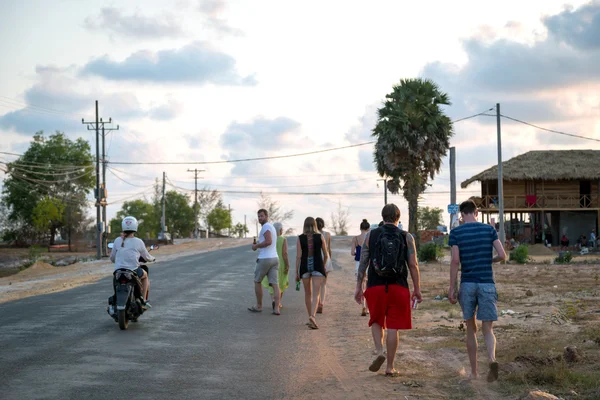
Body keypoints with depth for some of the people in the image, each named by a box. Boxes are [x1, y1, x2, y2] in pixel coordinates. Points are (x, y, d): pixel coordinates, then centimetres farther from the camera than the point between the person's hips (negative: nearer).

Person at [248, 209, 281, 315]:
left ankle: (259, 306, 17)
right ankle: (276, 308, -9)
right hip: (275, 258, 8)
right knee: (275, 284, -1)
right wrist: (258, 245, 17)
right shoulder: (272, 228, 21)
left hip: (264, 259, -8)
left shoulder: (266, 226, -10)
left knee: (257, 281, 10)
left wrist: (256, 246, -11)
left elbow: (268, 241, -24)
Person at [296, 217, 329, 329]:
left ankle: (311, 317, 24)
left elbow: (298, 256, -5)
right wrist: (323, 266, 24)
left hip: (305, 266, 1)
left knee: (308, 293, 17)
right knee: (316, 293, -6)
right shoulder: (320, 237, 0)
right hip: (317, 265, -1)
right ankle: (312, 316, -26)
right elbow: (326, 255, 6)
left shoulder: (300, 238, -1)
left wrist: (297, 272, -1)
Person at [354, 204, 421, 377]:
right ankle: (390, 367, 8)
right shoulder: (406, 237, 2)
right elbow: (413, 265, 0)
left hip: (375, 286, 1)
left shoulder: (371, 235, 4)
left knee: (376, 321, 19)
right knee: (393, 327, 4)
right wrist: (417, 289, 6)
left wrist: (358, 287, 7)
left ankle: (379, 352, -3)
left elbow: (363, 263, 3)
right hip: (398, 287, 0)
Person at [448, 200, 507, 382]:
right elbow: (502, 255, -2)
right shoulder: (489, 230, 4)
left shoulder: (456, 233, 0)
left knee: (471, 328, 13)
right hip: (487, 284, 0)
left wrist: (452, 288, -4)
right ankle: (492, 358, -29)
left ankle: (474, 371, 16)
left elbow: (455, 260, -8)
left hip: (467, 284, 0)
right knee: (487, 328, 1)